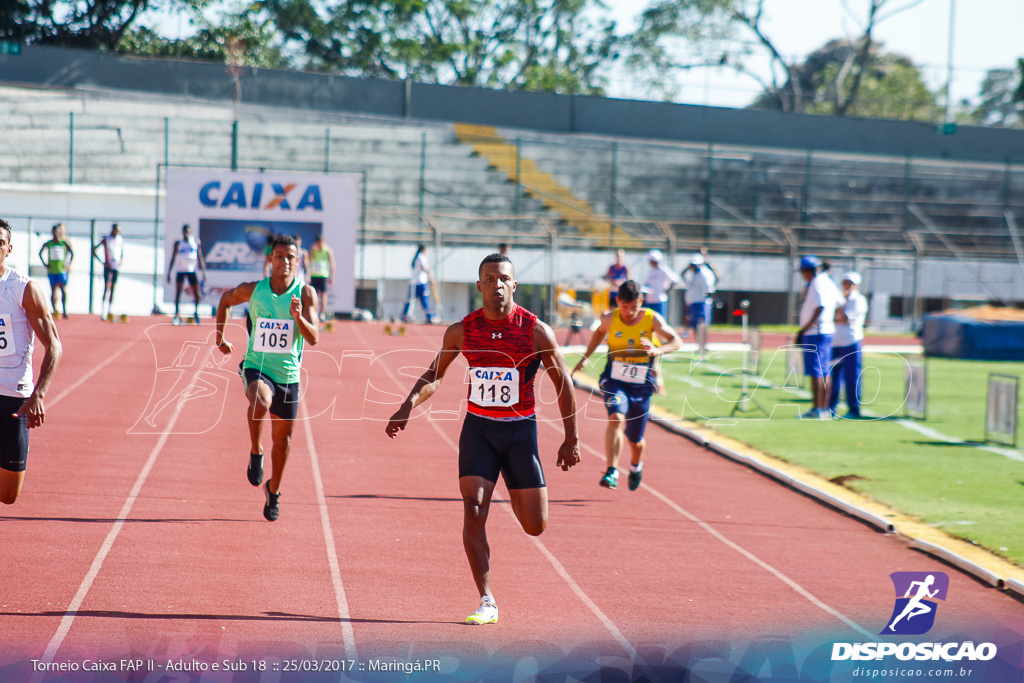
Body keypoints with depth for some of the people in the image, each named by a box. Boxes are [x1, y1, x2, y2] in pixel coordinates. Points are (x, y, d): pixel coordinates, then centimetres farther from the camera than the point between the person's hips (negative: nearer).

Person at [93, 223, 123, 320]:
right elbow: (94, 250, -3)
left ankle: (110, 311, 14)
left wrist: (120, 262, 7)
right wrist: (102, 261, -8)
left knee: (112, 289, 9)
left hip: (116, 267, 4)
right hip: (108, 266, -4)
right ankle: (103, 313, -15)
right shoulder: (106, 239, -5)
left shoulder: (121, 240, 7)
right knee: (106, 288, -12)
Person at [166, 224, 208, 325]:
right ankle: (177, 316, -5)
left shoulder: (196, 242, 4)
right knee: (178, 293, -8)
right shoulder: (178, 244, 2)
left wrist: (204, 272, 4)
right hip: (180, 271, -1)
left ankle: (196, 312, 18)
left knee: (197, 294, -4)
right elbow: (173, 259, 6)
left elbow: (200, 258, 8)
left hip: (191, 271, 1)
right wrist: (169, 273, 1)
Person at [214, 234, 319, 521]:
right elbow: (226, 299, 18)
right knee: (260, 401, -36)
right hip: (256, 367, -1)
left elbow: (314, 338, -14)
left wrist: (299, 317, -33)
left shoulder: (305, 294, -7)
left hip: (288, 375, 1)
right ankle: (256, 454, -12)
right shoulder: (253, 290, -4)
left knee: (282, 438, 12)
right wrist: (220, 336, 18)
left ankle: (273, 490, 36)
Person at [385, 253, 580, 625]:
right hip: (478, 427, 1)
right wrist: (408, 405, -10)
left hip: (520, 430, -1)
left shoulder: (536, 331, -10)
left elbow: (562, 382, -1)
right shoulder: (461, 331, -4)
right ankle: (487, 603, -7)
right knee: (474, 511, -15)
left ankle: (516, 496, 40)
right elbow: (433, 376, 9)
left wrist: (571, 438, -1)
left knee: (535, 525, 1)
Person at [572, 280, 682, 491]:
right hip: (614, 380, 0)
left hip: (641, 385, 0)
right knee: (616, 418, -31)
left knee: (635, 440, 11)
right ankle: (611, 472, -32)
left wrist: (658, 350, -35)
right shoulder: (610, 319, -5)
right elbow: (600, 332, 18)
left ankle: (636, 466, 47)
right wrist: (585, 358, 12)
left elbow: (677, 341, -15)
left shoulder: (652, 319, -10)